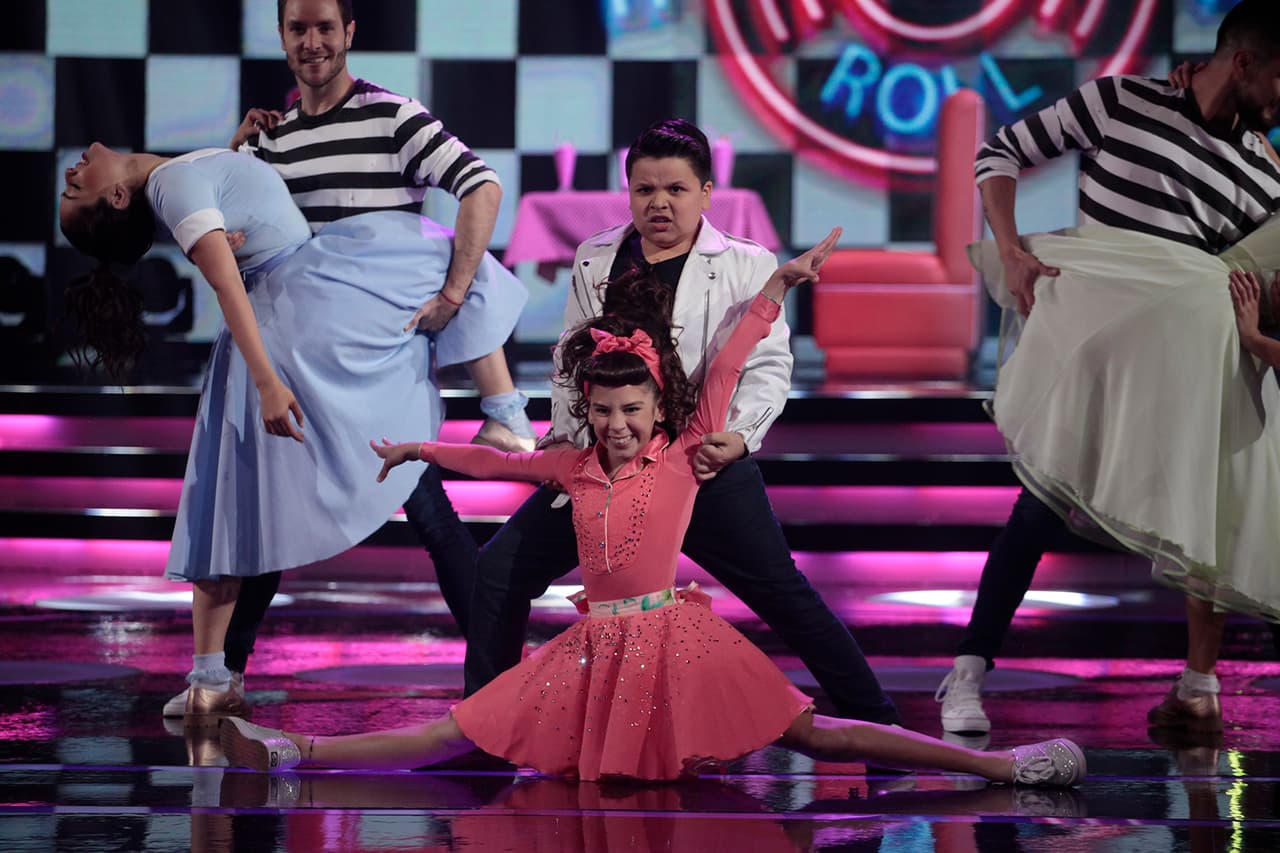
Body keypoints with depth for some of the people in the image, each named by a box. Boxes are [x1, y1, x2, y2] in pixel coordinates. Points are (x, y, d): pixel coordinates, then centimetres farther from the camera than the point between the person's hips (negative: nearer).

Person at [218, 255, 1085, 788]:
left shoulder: (684, 454, -3)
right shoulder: (577, 467, 9)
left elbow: (727, 367, -7)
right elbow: (499, 460, 24)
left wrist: (779, 283, -11)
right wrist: (418, 451, 35)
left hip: (673, 639, -4)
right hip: (597, 646, 5)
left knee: (809, 733, -17)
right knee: (458, 736, 0)